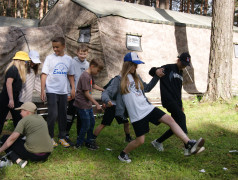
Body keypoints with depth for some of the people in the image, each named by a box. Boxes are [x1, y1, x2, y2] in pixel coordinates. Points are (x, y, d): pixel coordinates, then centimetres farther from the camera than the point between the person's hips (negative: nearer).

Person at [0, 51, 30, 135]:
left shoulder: (17, 70, 11)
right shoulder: (13, 69, -18)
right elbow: (8, 83, -26)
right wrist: (11, 99, -28)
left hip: (14, 99, 10)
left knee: (18, 117, 14)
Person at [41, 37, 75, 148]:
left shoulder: (68, 59, 8)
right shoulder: (49, 58, -3)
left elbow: (70, 75, 16)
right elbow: (44, 74, -5)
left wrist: (73, 88, 7)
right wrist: (42, 90, -12)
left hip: (63, 92, 4)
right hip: (51, 91, -4)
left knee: (63, 115, 8)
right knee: (53, 114, -8)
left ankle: (62, 137, 20)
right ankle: (50, 137, 8)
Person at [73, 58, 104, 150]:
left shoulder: (91, 75, 9)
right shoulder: (85, 76, -21)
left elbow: (93, 85, 28)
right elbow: (86, 93, -21)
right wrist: (97, 104, -15)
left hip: (88, 104, 10)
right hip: (82, 105, -10)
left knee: (92, 122, 15)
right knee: (86, 125, -2)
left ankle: (89, 141, 30)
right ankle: (79, 144, 13)